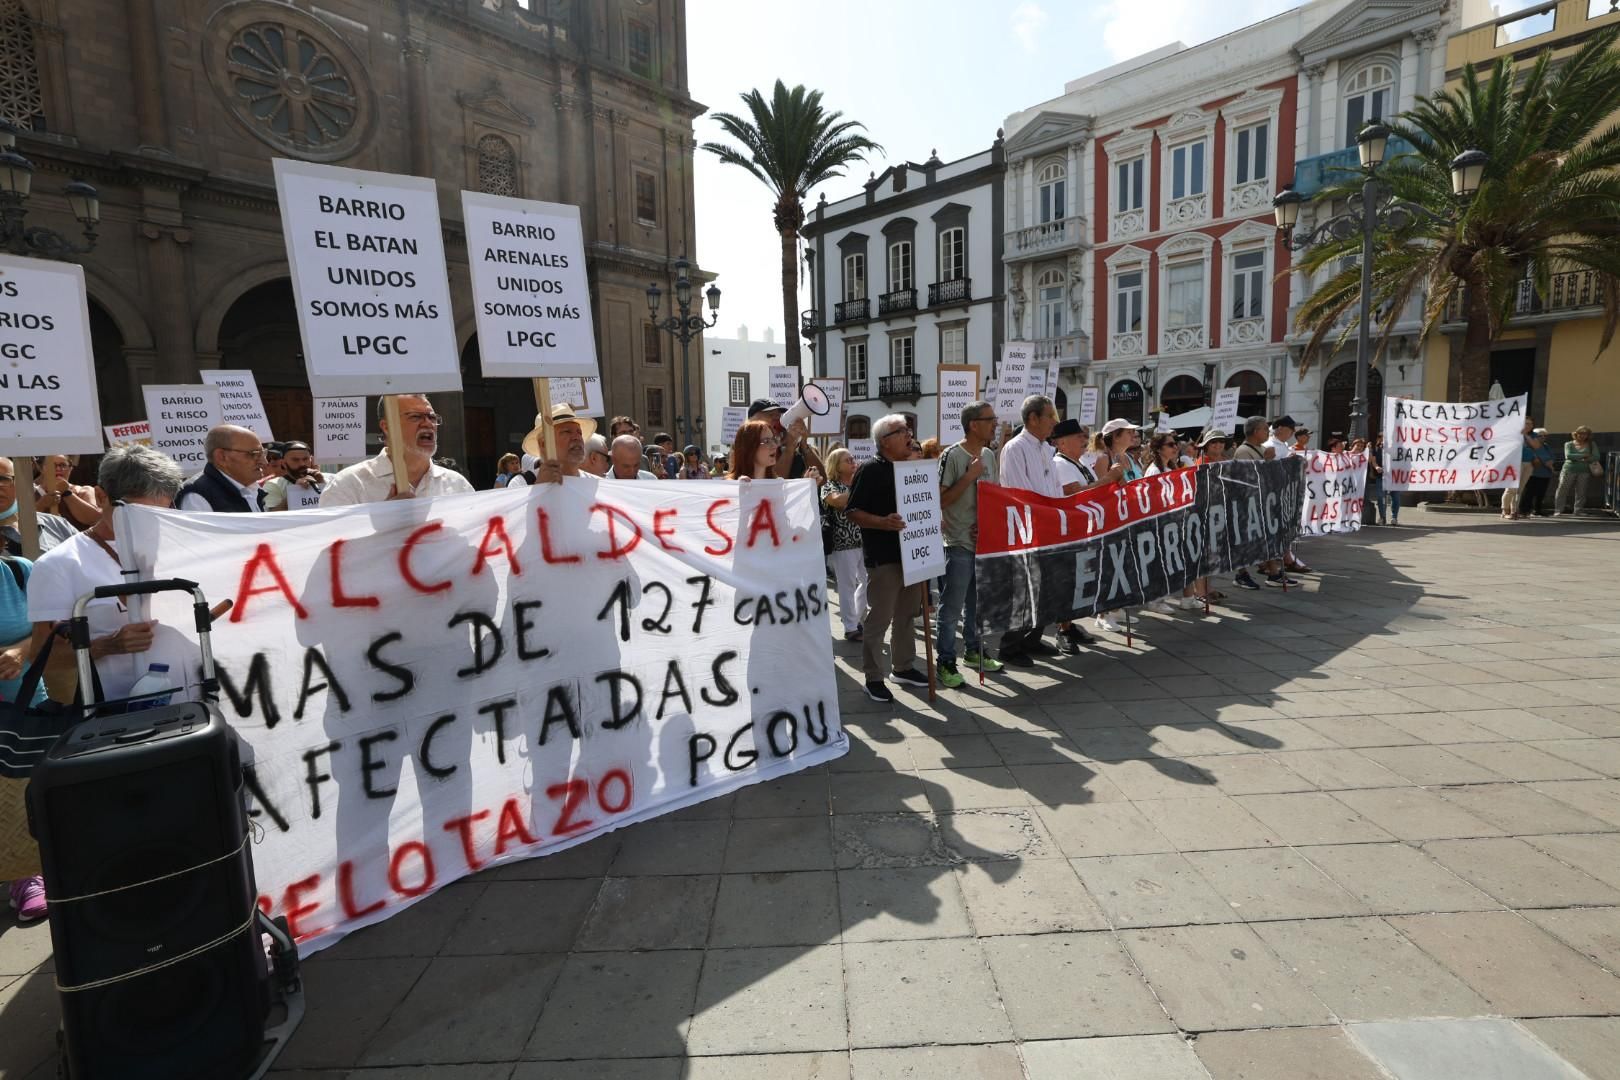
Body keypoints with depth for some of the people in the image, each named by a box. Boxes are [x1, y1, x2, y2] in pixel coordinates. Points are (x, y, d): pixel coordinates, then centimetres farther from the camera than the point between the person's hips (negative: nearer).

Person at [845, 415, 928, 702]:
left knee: (907, 614, 17)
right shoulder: (871, 471, -9)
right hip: (883, 557, -7)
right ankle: (873, 678, 10)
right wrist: (883, 522, -28)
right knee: (879, 618, -1)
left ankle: (903, 667, 31)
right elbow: (854, 512, -14)